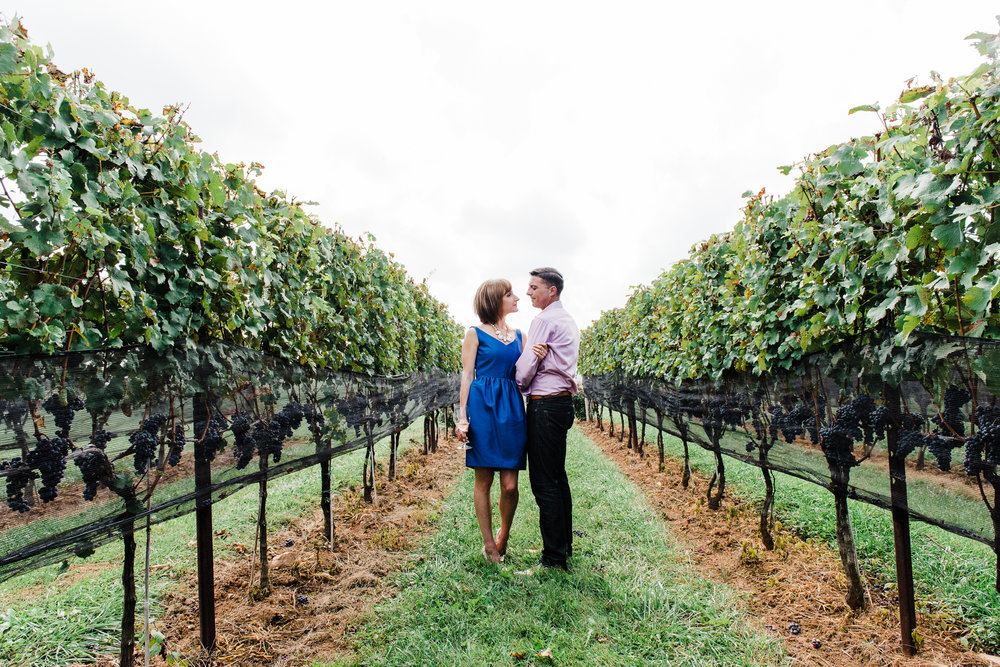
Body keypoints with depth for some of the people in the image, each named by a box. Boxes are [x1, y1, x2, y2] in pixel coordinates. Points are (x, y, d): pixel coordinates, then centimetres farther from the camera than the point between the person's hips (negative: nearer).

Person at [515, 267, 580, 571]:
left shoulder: (543, 320, -12)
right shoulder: (568, 321, 17)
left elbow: (526, 366, -10)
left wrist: (518, 389, 6)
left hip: (545, 405, -10)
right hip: (563, 401, 10)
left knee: (544, 482, -6)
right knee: (558, 477, 15)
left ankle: (554, 558, -1)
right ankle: (565, 546, 23)